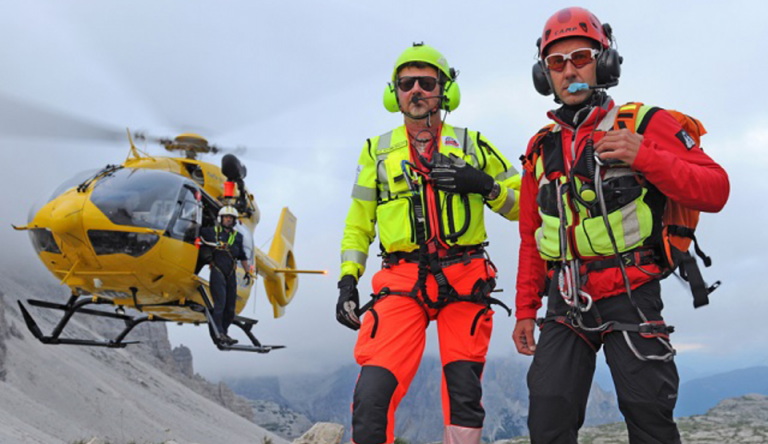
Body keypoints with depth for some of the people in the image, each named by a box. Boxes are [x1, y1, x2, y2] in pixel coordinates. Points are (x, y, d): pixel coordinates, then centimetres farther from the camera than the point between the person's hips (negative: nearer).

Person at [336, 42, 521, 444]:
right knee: (373, 392, -14)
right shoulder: (378, 151, 15)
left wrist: (484, 184, -7)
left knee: (464, 394, 3)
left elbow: (521, 204, 12)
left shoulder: (472, 145, 12)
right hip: (402, 282, 0)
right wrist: (348, 280, 5)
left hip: (465, 282, 0)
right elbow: (358, 222, 17)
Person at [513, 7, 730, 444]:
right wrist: (525, 310, 15)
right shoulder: (541, 149, 12)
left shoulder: (646, 124, -1)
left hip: (630, 298, -3)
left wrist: (644, 157, -20)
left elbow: (716, 191, -7)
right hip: (566, 304, 4)